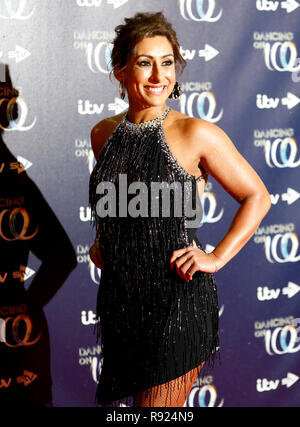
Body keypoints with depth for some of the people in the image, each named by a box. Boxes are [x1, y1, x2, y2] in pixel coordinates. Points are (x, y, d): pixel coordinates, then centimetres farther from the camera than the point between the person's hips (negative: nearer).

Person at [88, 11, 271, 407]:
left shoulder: (196, 134, -10)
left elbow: (257, 197, -3)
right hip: (119, 296, 5)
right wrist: (101, 241, 11)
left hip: (177, 299, -5)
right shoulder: (103, 134, 6)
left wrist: (216, 258, -8)